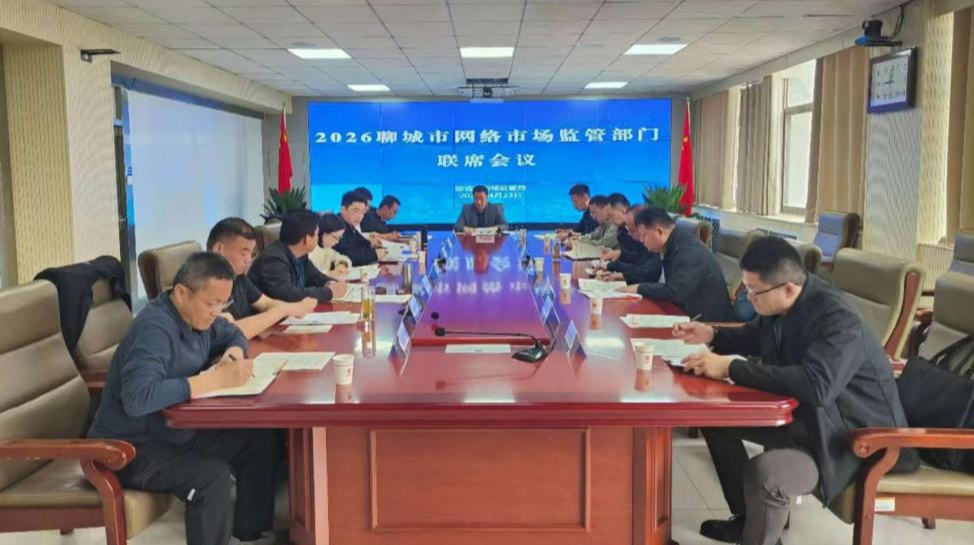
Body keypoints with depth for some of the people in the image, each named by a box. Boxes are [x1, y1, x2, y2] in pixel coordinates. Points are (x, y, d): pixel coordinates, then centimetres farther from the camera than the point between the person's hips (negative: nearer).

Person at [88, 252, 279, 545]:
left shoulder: (196, 315, -1)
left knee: (261, 442, -3)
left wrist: (233, 354, -7)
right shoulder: (154, 328, -27)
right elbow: (138, 398, -41)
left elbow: (234, 335, 18)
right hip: (132, 447, -9)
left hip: (177, 432, 9)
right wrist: (216, 380, -37)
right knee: (213, 477, -31)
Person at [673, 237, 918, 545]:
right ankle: (747, 518, 23)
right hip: (804, 411, 9)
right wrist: (711, 335, 0)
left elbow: (816, 385, -45)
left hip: (852, 431, -9)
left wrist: (731, 368, -39)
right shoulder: (780, 304, -3)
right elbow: (755, 337, 19)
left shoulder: (837, 319, -29)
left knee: (764, 474, -34)